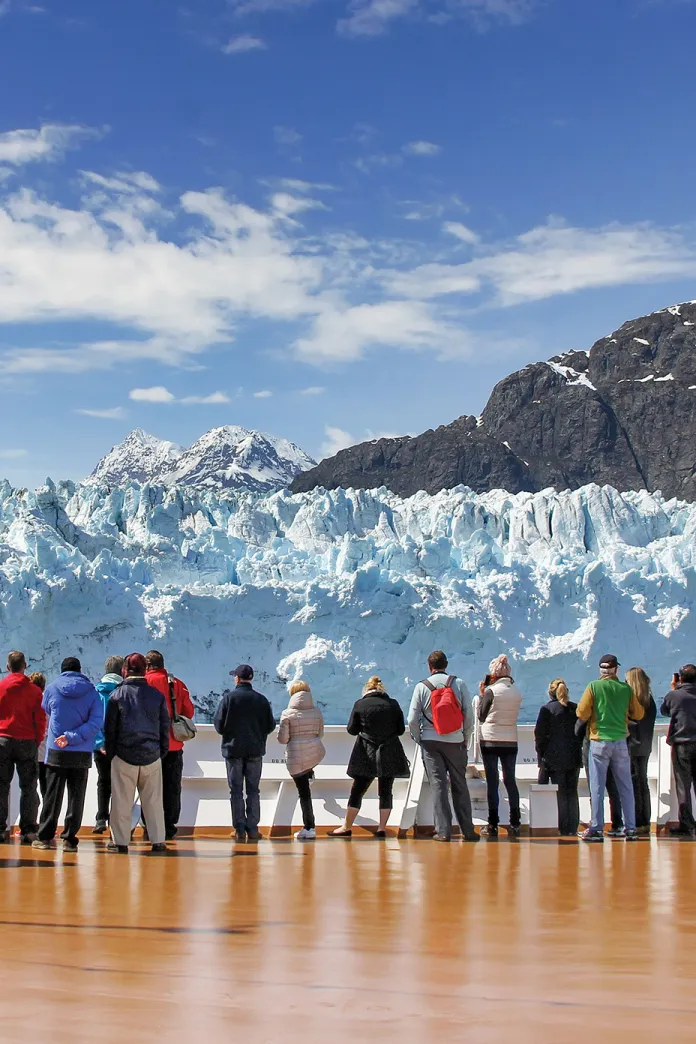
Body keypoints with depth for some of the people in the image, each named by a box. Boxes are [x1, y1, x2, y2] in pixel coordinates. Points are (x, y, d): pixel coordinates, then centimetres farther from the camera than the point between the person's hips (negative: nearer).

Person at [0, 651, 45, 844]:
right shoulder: (34, 690, -1)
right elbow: (40, 719, -1)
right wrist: (37, 741, 10)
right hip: (27, 742, -1)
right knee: (28, 787, 4)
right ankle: (28, 830, -1)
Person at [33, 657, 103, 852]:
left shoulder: (51, 688, 1)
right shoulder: (92, 692, 0)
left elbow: (46, 713, 14)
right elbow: (97, 721, -10)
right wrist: (73, 737, -14)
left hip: (56, 752, 0)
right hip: (83, 753, 0)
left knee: (52, 795, 8)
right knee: (76, 796, 6)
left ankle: (45, 837, 10)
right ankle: (69, 838, 4)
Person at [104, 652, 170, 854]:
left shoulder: (117, 694, -3)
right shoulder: (157, 695, 3)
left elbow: (109, 727, -1)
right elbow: (165, 726, 7)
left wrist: (110, 752, 7)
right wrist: (162, 751, 15)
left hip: (124, 755, -2)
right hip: (152, 756, 2)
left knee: (122, 801, 4)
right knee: (153, 800, 7)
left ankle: (120, 841, 6)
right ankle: (158, 841, 9)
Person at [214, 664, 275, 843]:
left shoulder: (228, 698, -7)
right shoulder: (261, 699, 0)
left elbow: (219, 725, -7)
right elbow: (270, 726, 3)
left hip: (233, 749, -2)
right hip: (255, 750, 2)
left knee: (236, 791, 4)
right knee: (253, 791, 8)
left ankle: (239, 830, 1)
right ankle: (252, 830, 5)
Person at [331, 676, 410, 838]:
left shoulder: (360, 705, -5)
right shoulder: (393, 704, 0)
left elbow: (351, 730, 1)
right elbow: (401, 729, 5)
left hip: (367, 755, -1)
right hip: (390, 755, 1)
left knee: (357, 791, 6)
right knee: (386, 791, 7)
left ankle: (347, 827, 11)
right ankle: (382, 829, 5)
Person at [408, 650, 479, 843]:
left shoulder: (421, 687, -2)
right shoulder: (459, 683, 0)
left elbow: (412, 720, -5)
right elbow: (469, 715, -2)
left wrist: (419, 739, 10)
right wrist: (466, 739, 10)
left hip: (430, 741, -1)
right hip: (455, 740, 1)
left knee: (438, 785, 1)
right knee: (459, 785, 8)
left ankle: (443, 831, -2)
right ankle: (467, 830, 9)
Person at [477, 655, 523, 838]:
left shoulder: (491, 691, -10)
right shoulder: (517, 692, 3)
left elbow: (481, 716, -4)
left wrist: (482, 694, 6)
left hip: (490, 740, -4)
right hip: (510, 741, 4)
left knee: (492, 782, 0)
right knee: (510, 780, 8)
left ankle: (493, 825, 0)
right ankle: (515, 824, 5)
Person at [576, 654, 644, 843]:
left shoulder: (594, 687, -4)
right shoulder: (626, 689, 2)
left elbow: (582, 714, -6)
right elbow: (638, 714, 8)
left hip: (599, 742, -2)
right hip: (620, 742, 2)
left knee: (597, 787, 1)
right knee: (625, 787, 8)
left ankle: (597, 829, -2)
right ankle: (631, 828, 8)